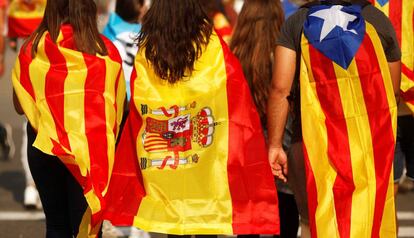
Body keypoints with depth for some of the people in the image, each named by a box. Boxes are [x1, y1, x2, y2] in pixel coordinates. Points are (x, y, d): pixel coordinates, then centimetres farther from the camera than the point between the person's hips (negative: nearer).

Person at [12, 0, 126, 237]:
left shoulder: (33, 49, -4)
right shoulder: (106, 51, -4)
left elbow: (20, 106, 4)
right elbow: (120, 105, 3)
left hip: (45, 145, 1)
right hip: (93, 148, -1)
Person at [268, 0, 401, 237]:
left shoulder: (297, 22, 3)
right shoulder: (378, 20, 5)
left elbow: (280, 88, -7)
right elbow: (393, 93, 12)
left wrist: (274, 145, -5)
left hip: (314, 144, 0)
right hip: (371, 144, 0)